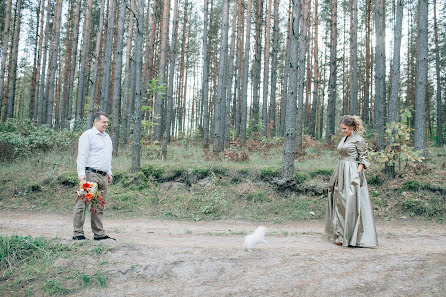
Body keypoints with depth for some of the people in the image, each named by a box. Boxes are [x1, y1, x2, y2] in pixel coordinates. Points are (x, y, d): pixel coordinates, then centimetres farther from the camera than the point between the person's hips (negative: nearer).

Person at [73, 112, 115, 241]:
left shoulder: (107, 137, 22)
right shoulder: (88, 135, -4)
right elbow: (82, 156, -10)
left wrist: (109, 172, 21)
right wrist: (81, 174, -17)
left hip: (103, 177, 8)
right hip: (90, 174, -8)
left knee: (99, 206, 10)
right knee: (83, 205, -5)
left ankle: (99, 234, 14)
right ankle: (78, 233, 1)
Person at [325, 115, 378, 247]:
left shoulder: (358, 140, -6)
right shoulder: (344, 139, 16)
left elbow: (363, 159, -6)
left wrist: (357, 173, -17)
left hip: (352, 172, -8)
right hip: (341, 172, 8)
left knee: (351, 203, -8)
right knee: (339, 203, 8)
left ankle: (352, 236, -1)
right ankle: (341, 235, 16)